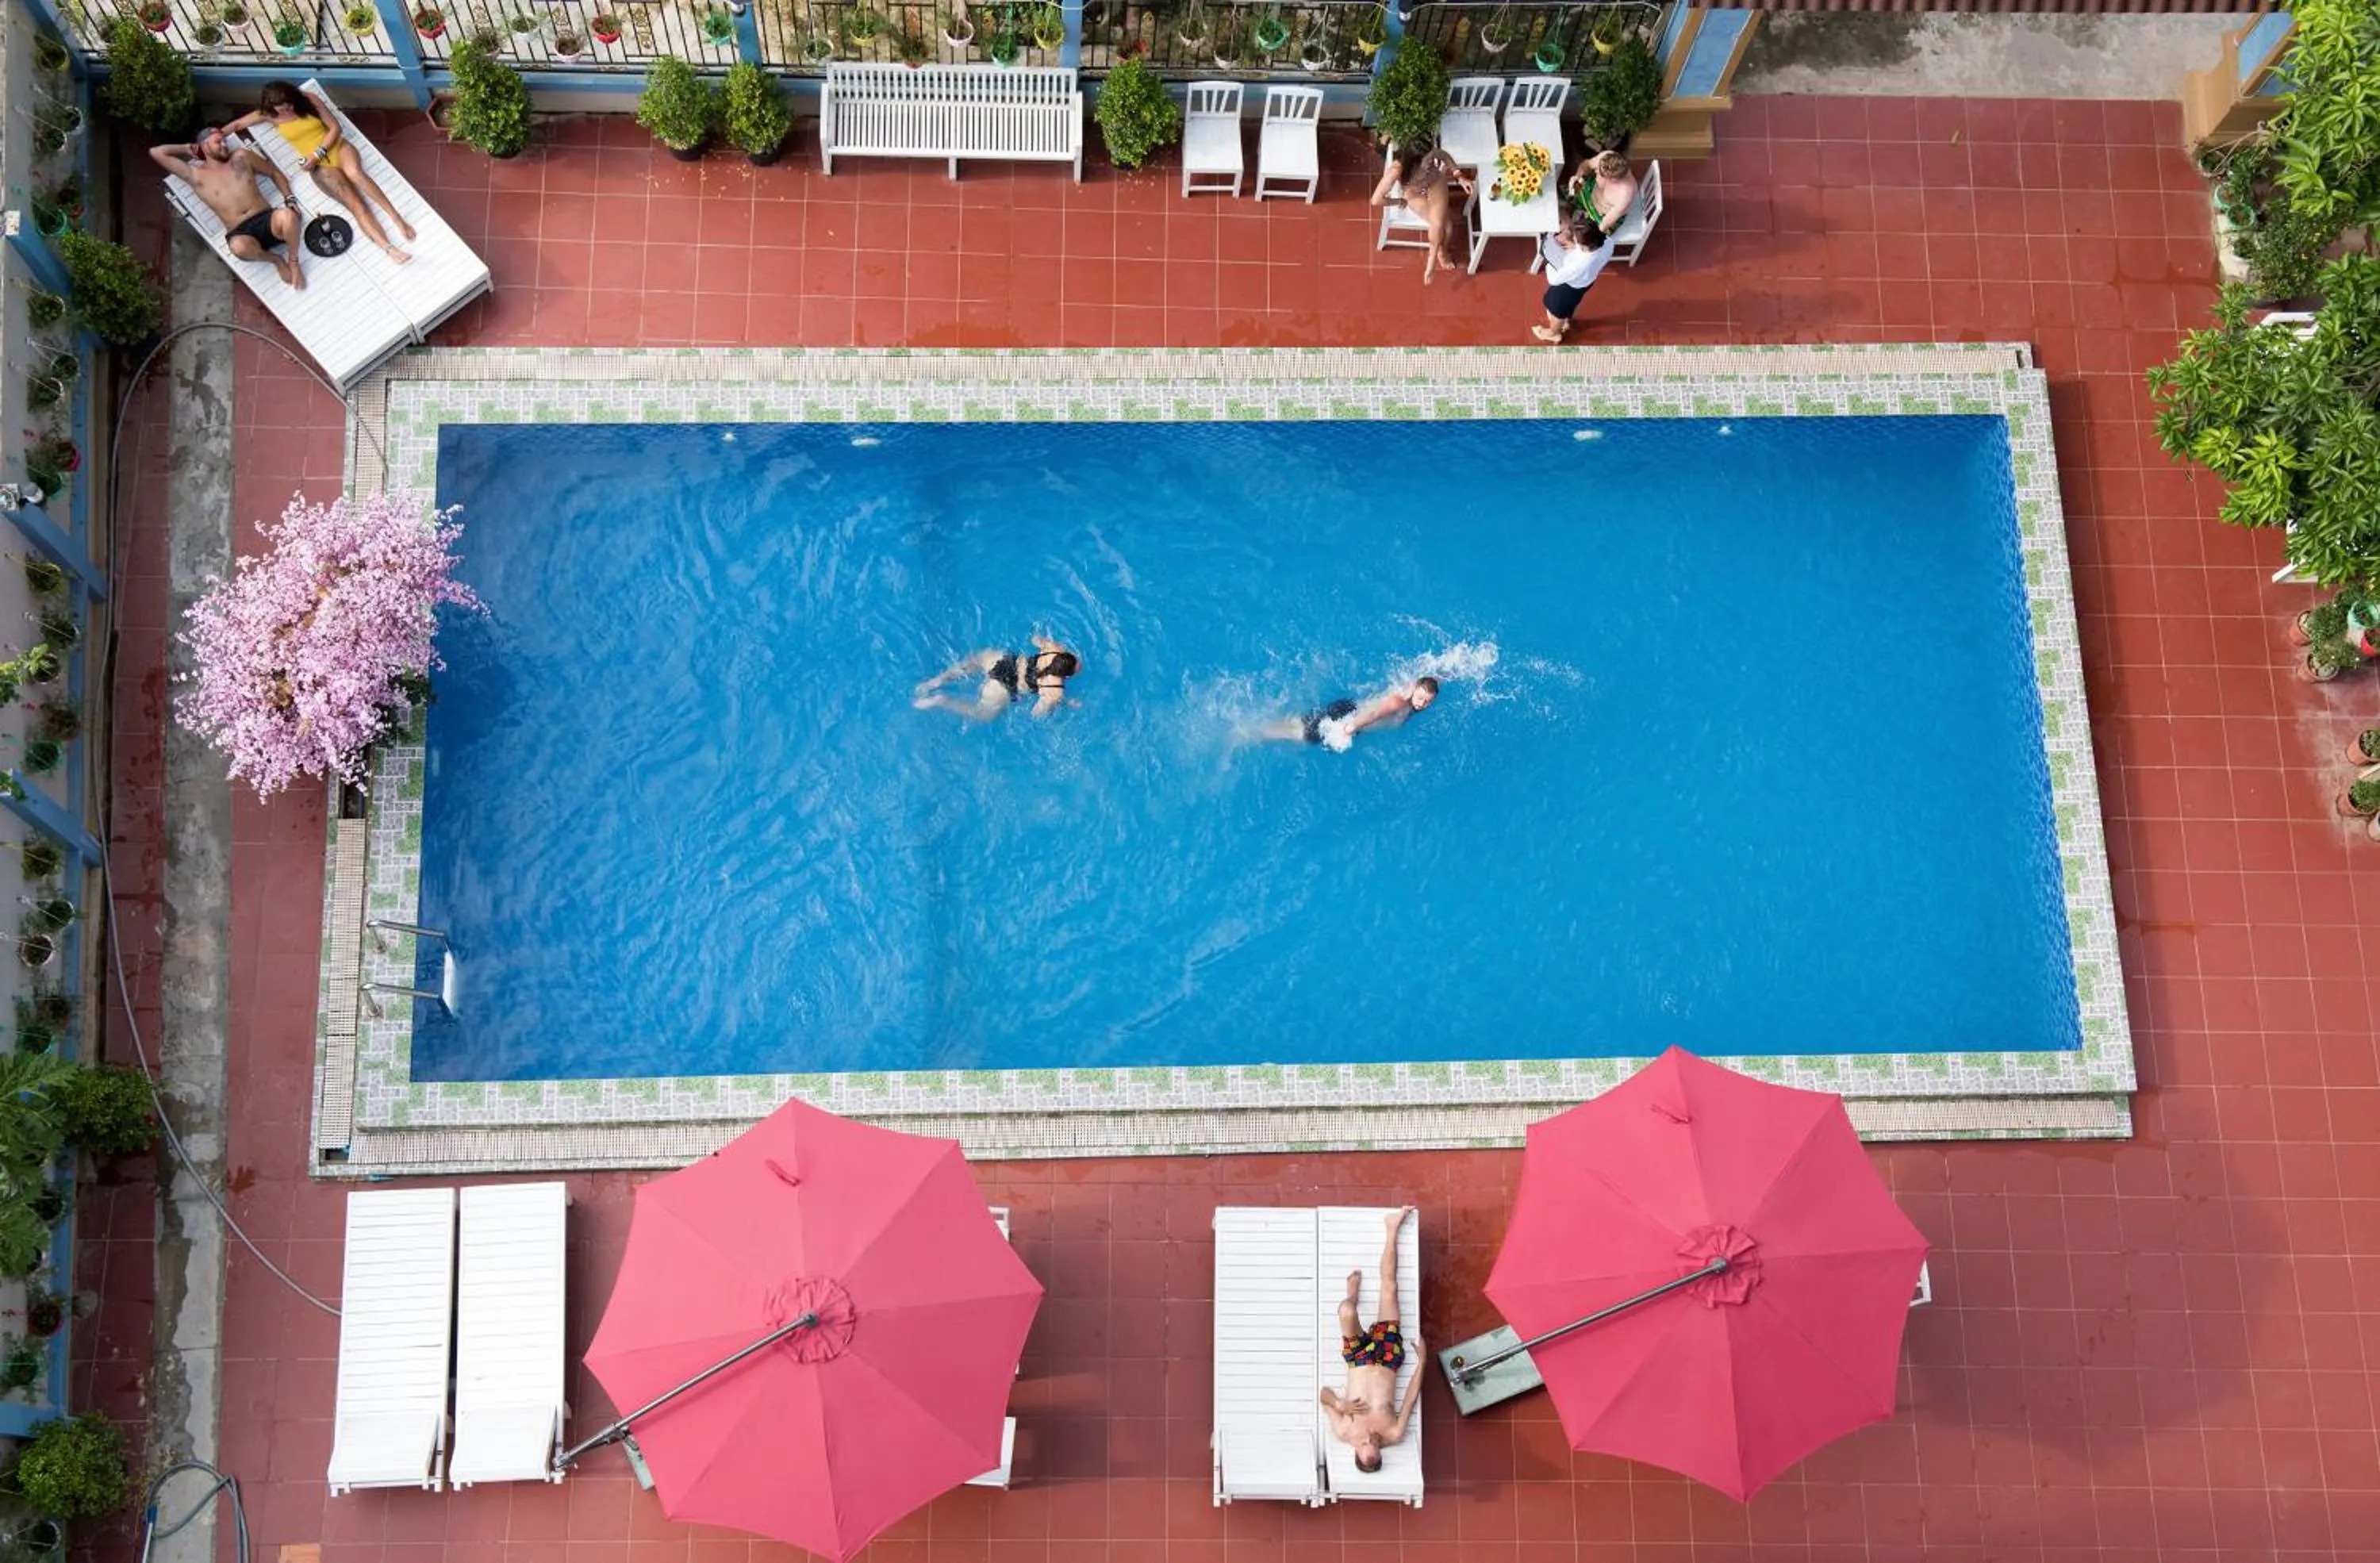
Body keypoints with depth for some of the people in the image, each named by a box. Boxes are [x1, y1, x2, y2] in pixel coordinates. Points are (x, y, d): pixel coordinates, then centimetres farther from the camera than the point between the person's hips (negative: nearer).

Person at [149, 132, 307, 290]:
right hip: (241, 233, -1)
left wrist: (290, 200, 7)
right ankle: (275, 260, -9)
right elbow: (155, 153, 13)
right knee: (239, 246, -41)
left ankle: (293, 262, -11)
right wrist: (188, 149, 25)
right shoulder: (195, 174, 11)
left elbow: (275, 173, 24)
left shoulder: (241, 156, 18)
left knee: (287, 216, -37)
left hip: (267, 220, 1)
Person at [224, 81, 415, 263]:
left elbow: (335, 127, -4)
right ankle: (390, 249, -38)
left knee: (355, 173, -38)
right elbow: (237, 125, 10)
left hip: (338, 148, 1)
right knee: (355, 204, -22)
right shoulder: (269, 115, -1)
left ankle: (397, 217, -38)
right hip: (320, 166, -1)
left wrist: (318, 153, -12)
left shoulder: (309, 100, -4)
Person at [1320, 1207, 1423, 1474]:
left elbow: (1324, 1394, -14)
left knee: (1347, 1311, -27)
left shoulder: (1343, 1432, -26)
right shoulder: (1394, 1435, -26)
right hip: (1386, 1357, 0)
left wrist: (1339, 1404, -35)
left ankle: (1353, 1292, 17)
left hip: (1360, 1357, 0)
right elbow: (1411, 1399, -14)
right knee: (1388, 1286, -4)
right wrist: (1422, 1361, -14)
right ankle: (1392, 1230, 22)